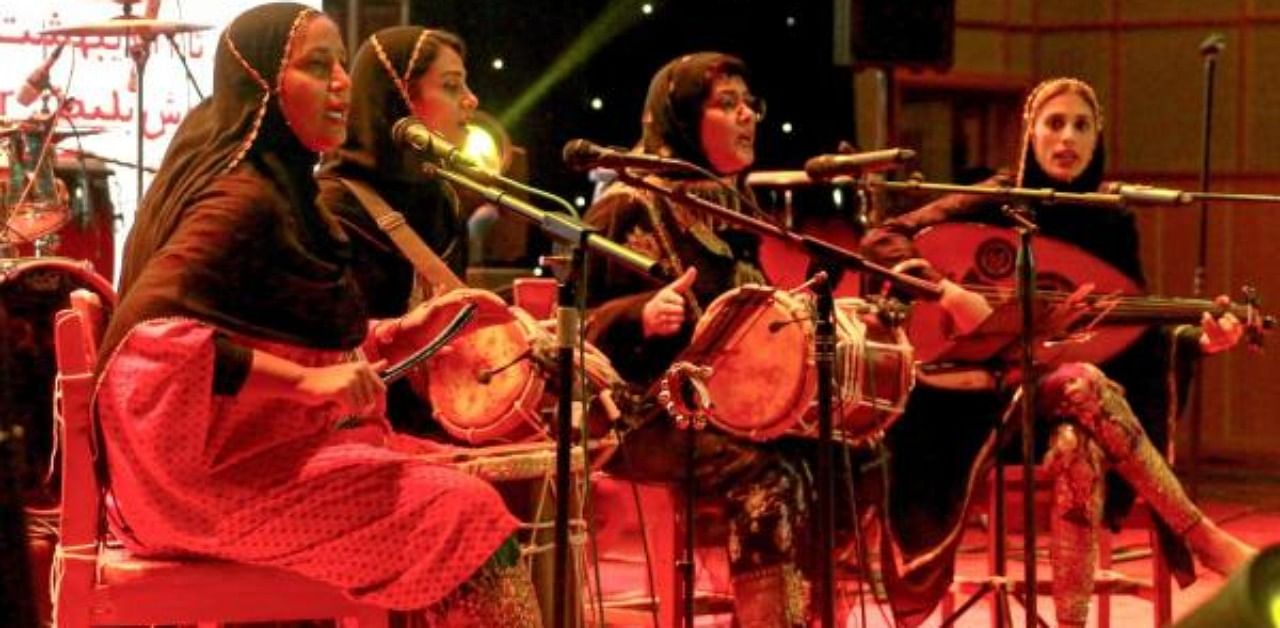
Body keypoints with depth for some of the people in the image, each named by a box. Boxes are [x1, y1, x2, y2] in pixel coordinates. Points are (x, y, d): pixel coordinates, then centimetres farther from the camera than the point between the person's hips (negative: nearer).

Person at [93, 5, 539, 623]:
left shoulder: (280, 185, 14)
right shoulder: (242, 198, -17)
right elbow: (143, 330, -30)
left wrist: (391, 336, 5)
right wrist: (307, 380, -31)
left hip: (272, 447, 10)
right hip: (222, 476, -10)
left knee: (483, 483, 4)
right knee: (469, 514, -18)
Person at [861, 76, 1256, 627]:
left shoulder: (1113, 221, 3)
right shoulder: (996, 204, -6)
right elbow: (880, 240, -11)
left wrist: (1200, 338, -15)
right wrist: (948, 291, -28)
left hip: (1078, 384, 2)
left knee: (1078, 449, -33)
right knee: (1087, 387, -34)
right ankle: (1202, 537, -28)